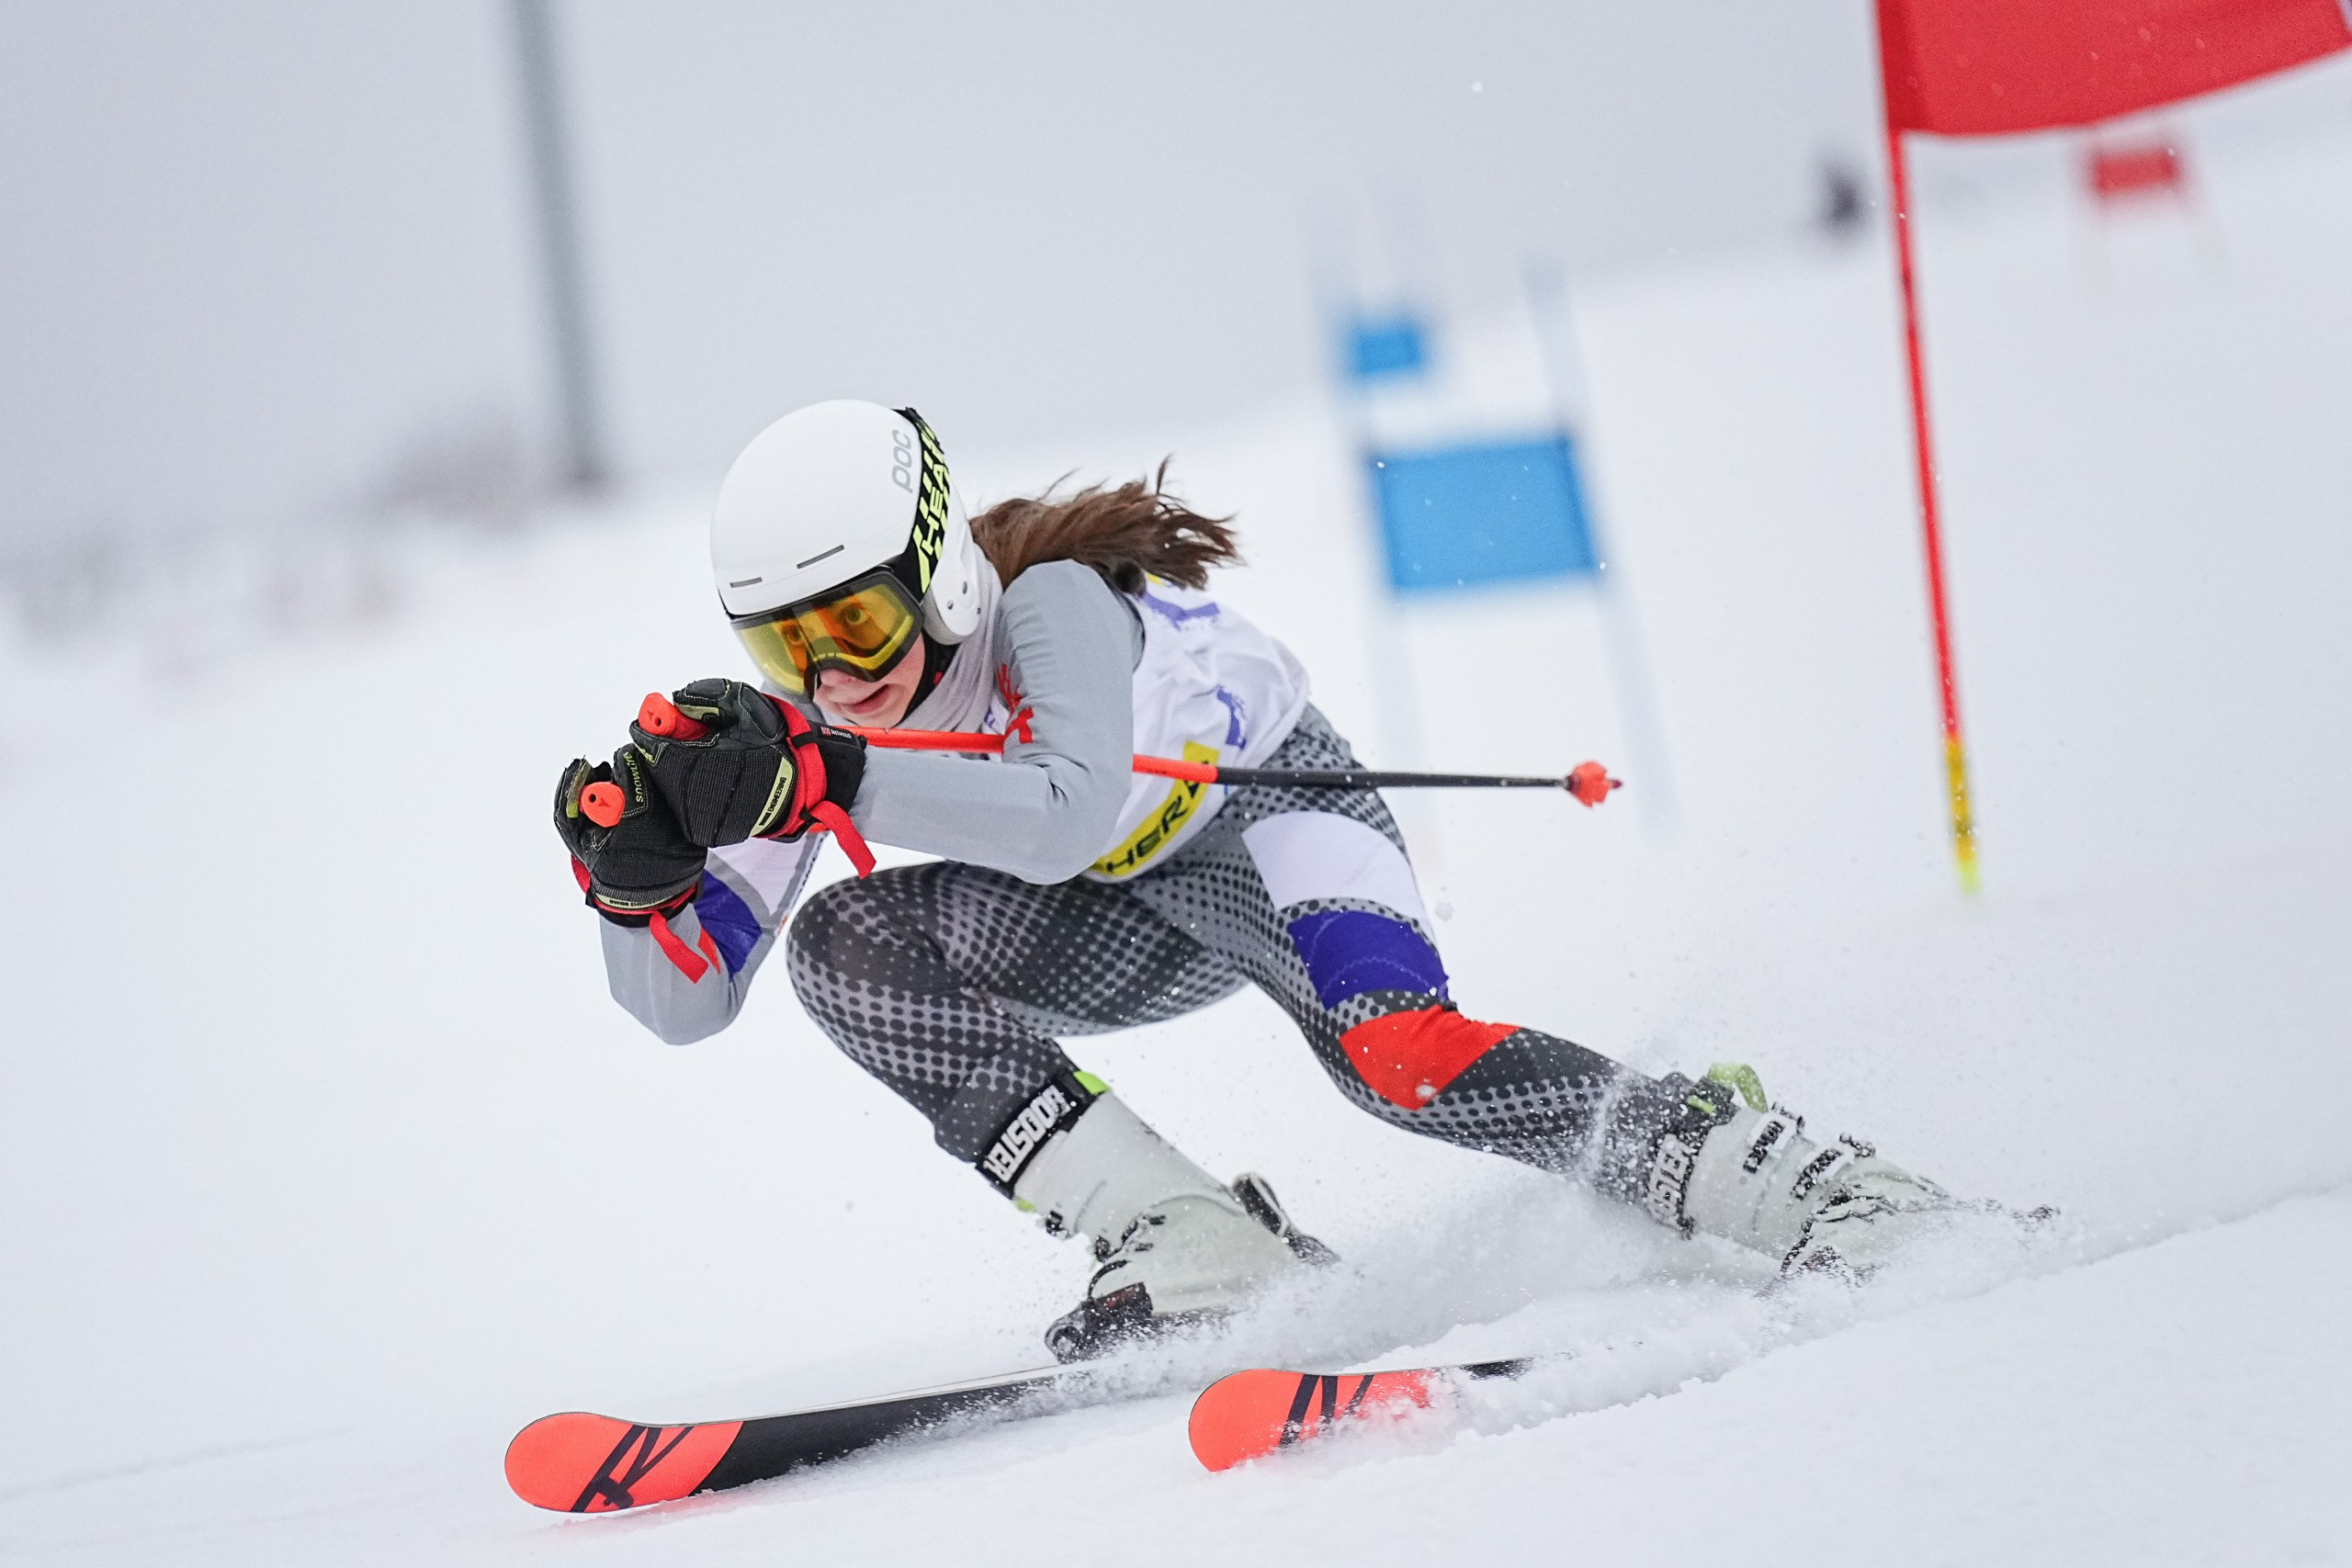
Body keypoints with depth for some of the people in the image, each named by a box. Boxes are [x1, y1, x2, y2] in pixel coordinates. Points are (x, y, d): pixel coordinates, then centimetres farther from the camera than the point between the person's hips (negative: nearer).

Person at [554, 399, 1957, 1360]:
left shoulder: (1050, 605, -34)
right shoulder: (789, 737, -18)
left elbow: (1066, 814, -54)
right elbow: (687, 1001, -17)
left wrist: (824, 781, -59)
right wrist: (636, 873, -37)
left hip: (1266, 800, -6)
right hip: (1141, 923, 6)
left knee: (1388, 1047, -36)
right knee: (846, 949, -20)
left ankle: (1802, 1189, -29)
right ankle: (1193, 1250, -26)